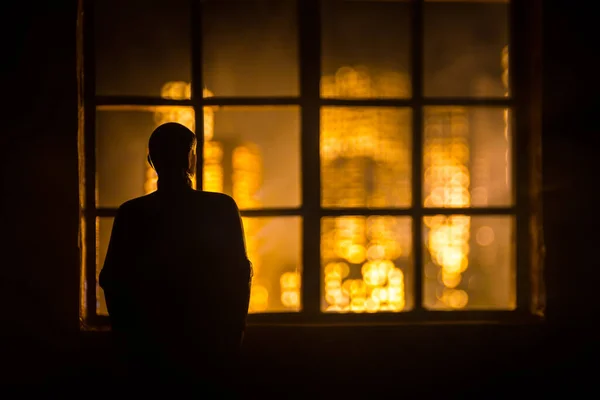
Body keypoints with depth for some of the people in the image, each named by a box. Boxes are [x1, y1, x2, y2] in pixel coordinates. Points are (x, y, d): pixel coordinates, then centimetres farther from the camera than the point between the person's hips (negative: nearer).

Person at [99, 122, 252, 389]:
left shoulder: (132, 214, -3)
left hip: (149, 345, 1)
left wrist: (126, 338, 8)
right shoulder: (221, 209, -6)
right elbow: (239, 274, -5)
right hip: (208, 345, -1)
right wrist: (233, 335, 3)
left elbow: (113, 280, -2)